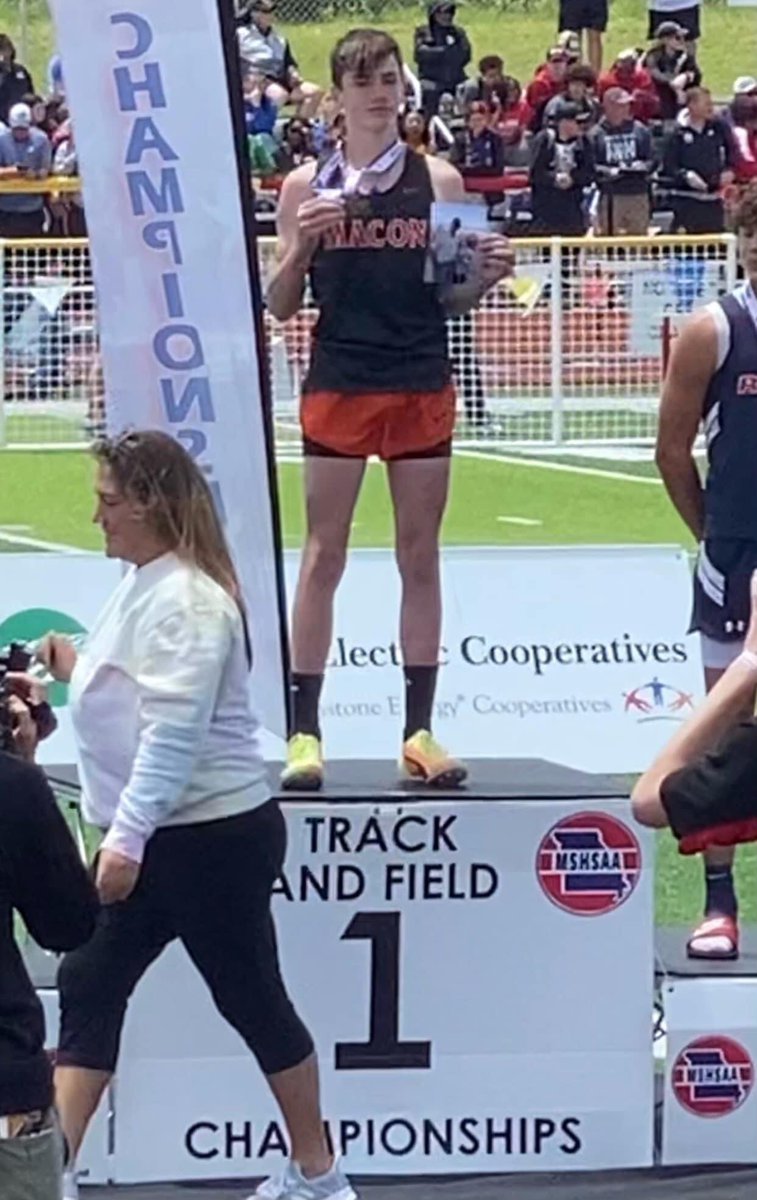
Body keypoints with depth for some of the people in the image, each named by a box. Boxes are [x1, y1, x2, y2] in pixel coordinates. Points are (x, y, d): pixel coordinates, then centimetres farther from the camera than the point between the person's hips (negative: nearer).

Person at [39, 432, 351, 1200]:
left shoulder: (185, 599, -19)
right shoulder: (145, 586, 11)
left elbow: (175, 730, -25)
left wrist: (127, 836, -27)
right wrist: (78, 670, 10)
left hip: (214, 838, -10)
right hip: (154, 840, 10)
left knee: (250, 998, 3)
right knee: (87, 988, 4)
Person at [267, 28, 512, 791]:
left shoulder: (438, 181, 5)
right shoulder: (307, 187, 3)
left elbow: (451, 300, 9)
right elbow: (280, 307, 4)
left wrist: (486, 276, -11)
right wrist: (302, 243, -14)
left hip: (422, 385, 1)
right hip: (338, 384, -1)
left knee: (420, 557, 5)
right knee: (323, 557, 0)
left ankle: (419, 730, 10)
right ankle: (303, 732, 2)